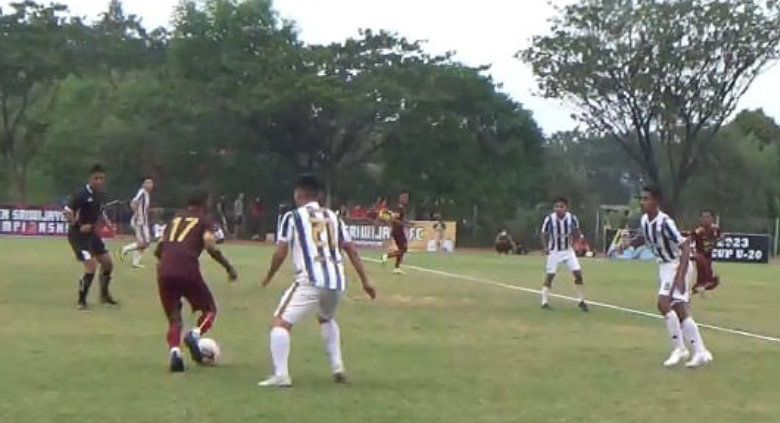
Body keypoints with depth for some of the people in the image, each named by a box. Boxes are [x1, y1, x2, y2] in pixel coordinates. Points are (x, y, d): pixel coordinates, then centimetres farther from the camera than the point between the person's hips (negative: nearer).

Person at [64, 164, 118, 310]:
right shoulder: (81, 193, -19)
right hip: (78, 235, -8)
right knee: (91, 266, -17)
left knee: (108, 262, 12)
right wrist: (79, 226, -28)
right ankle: (81, 301, -1)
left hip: (92, 233, 8)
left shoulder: (100, 195, 6)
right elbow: (66, 212, -20)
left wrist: (106, 221, 4)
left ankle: (104, 295, 32)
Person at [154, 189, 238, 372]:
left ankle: (175, 351, -9)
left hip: (165, 272, 4)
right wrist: (229, 267, 4)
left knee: (174, 318, 17)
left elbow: (158, 250, 26)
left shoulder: (174, 220, 26)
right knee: (209, 309, 17)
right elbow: (211, 247, -6)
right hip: (187, 270, -4)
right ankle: (195, 334, -12)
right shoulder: (205, 221, 12)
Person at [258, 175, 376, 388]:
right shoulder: (333, 217, 19)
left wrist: (269, 277, 18)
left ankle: (280, 375, -13)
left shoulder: (292, 217, 5)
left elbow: (281, 252, 2)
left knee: (281, 322, 1)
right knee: (326, 318, 33)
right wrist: (365, 281, 19)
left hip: (310, 282, -6)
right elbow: (351, 251, 16)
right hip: (337, 282, 6)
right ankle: (338, 367, 25)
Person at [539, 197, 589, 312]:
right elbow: (544, 235, -6)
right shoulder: (549, 219, -20)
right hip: (554, 251, -2)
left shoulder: (572, 218, -15)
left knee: (578, 273, -5)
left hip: (568, 250, 2)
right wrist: (545, 248, -18)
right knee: (550, 276, -4)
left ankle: (581, 301, 7)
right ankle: (545, 302, 5)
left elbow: (576, 233, 4)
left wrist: (576, 235, -16)